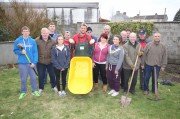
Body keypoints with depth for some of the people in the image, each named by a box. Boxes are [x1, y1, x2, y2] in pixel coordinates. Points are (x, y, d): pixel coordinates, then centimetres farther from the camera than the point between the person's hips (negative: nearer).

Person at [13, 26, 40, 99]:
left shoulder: (33, 41, -1)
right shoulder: (18, 41, -1)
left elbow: (35, 52, -3)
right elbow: (15, 50, 6)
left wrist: (34, 62, -11)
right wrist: (21, 52, -16)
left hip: (31, 62, 1)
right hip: (22, 63, 0)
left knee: (33, 77, 8)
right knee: (23, 79, 9)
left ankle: (34, 91, 25)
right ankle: (23, 92, 27)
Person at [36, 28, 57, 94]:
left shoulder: (52, 41, -1)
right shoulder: (37, 41, -6)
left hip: (50, 61, 1)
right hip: (40, 62, -1)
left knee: (52, 75, 12)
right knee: (41, 76, 10)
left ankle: (54, 86, 33)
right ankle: (41, 88, 29)